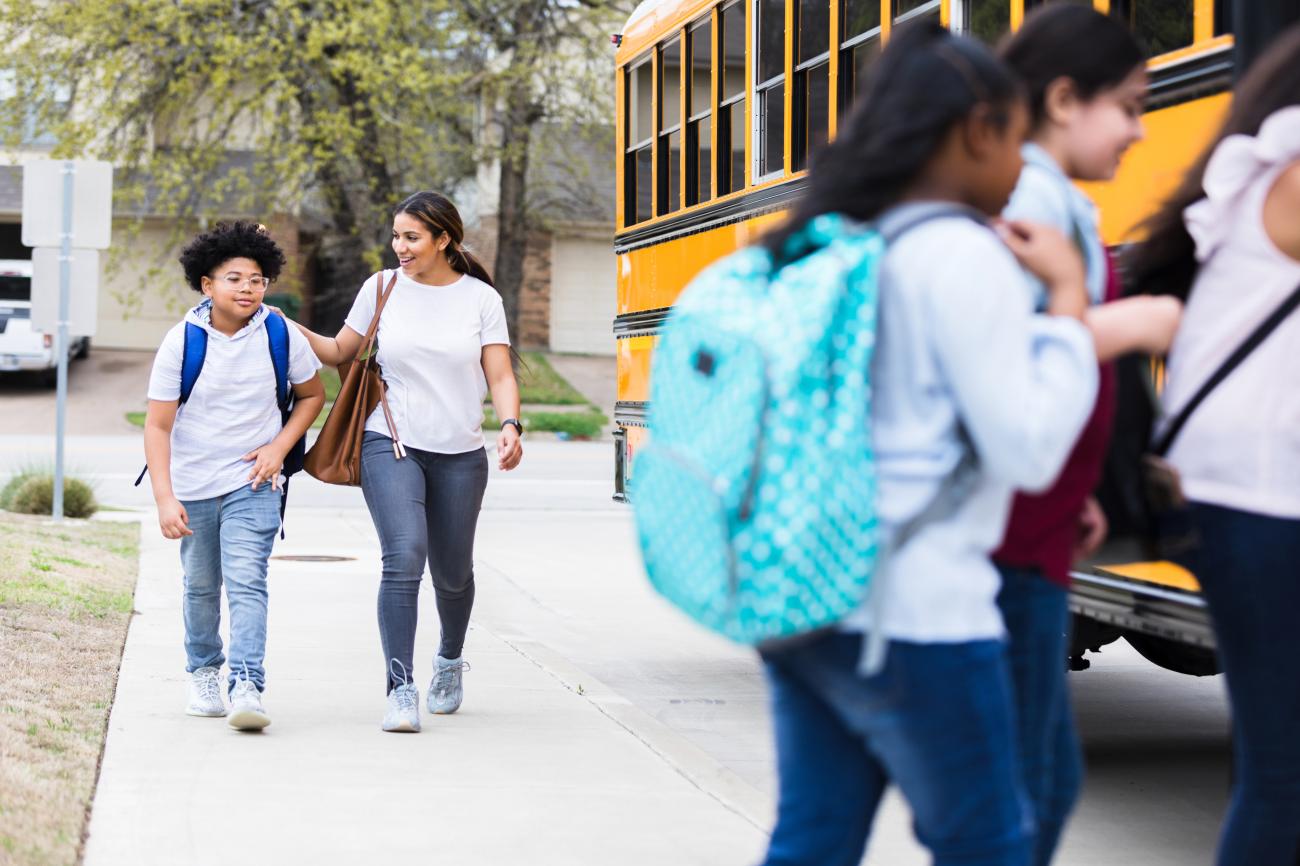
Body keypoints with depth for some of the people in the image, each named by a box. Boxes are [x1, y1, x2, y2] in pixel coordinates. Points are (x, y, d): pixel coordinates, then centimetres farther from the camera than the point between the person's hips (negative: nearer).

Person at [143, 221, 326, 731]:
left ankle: (247, 687, -22)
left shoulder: (280, 336, -7)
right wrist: (164, 499, -19)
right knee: (201, 586, 16)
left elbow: (313, 395, 10)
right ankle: (203, 671, 37)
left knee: (246, 583, -16)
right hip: (193, 485, 1)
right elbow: (158, 425, -11)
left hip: (253, 482, -1)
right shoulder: (182, 341, -11)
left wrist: (279, 446, -5)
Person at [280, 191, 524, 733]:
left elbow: (500, 375, 0)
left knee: (452, 573, 13)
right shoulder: (381, 289, 4)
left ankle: (449, 660, 43)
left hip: (460, 454, 1)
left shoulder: (481, 299, 2)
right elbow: (341, 353, 13)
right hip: (391, 445, -1)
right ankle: (400, 689, -19)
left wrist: (510, 425, -18)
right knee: (404, 557, -20)